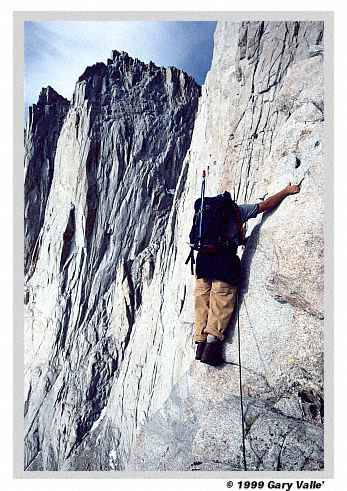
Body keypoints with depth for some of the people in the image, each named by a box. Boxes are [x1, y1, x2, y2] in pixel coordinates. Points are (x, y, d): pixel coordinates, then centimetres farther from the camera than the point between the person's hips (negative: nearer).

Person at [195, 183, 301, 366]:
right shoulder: (236, 210, 12)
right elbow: (265, 205, 12)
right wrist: (286, 191, 24)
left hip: (203, 256, 5)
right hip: (224, 257, -5)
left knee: (202, 301, 7)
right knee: (222, 302, -4)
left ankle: (200, 343, 4)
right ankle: (212, 343, -12)